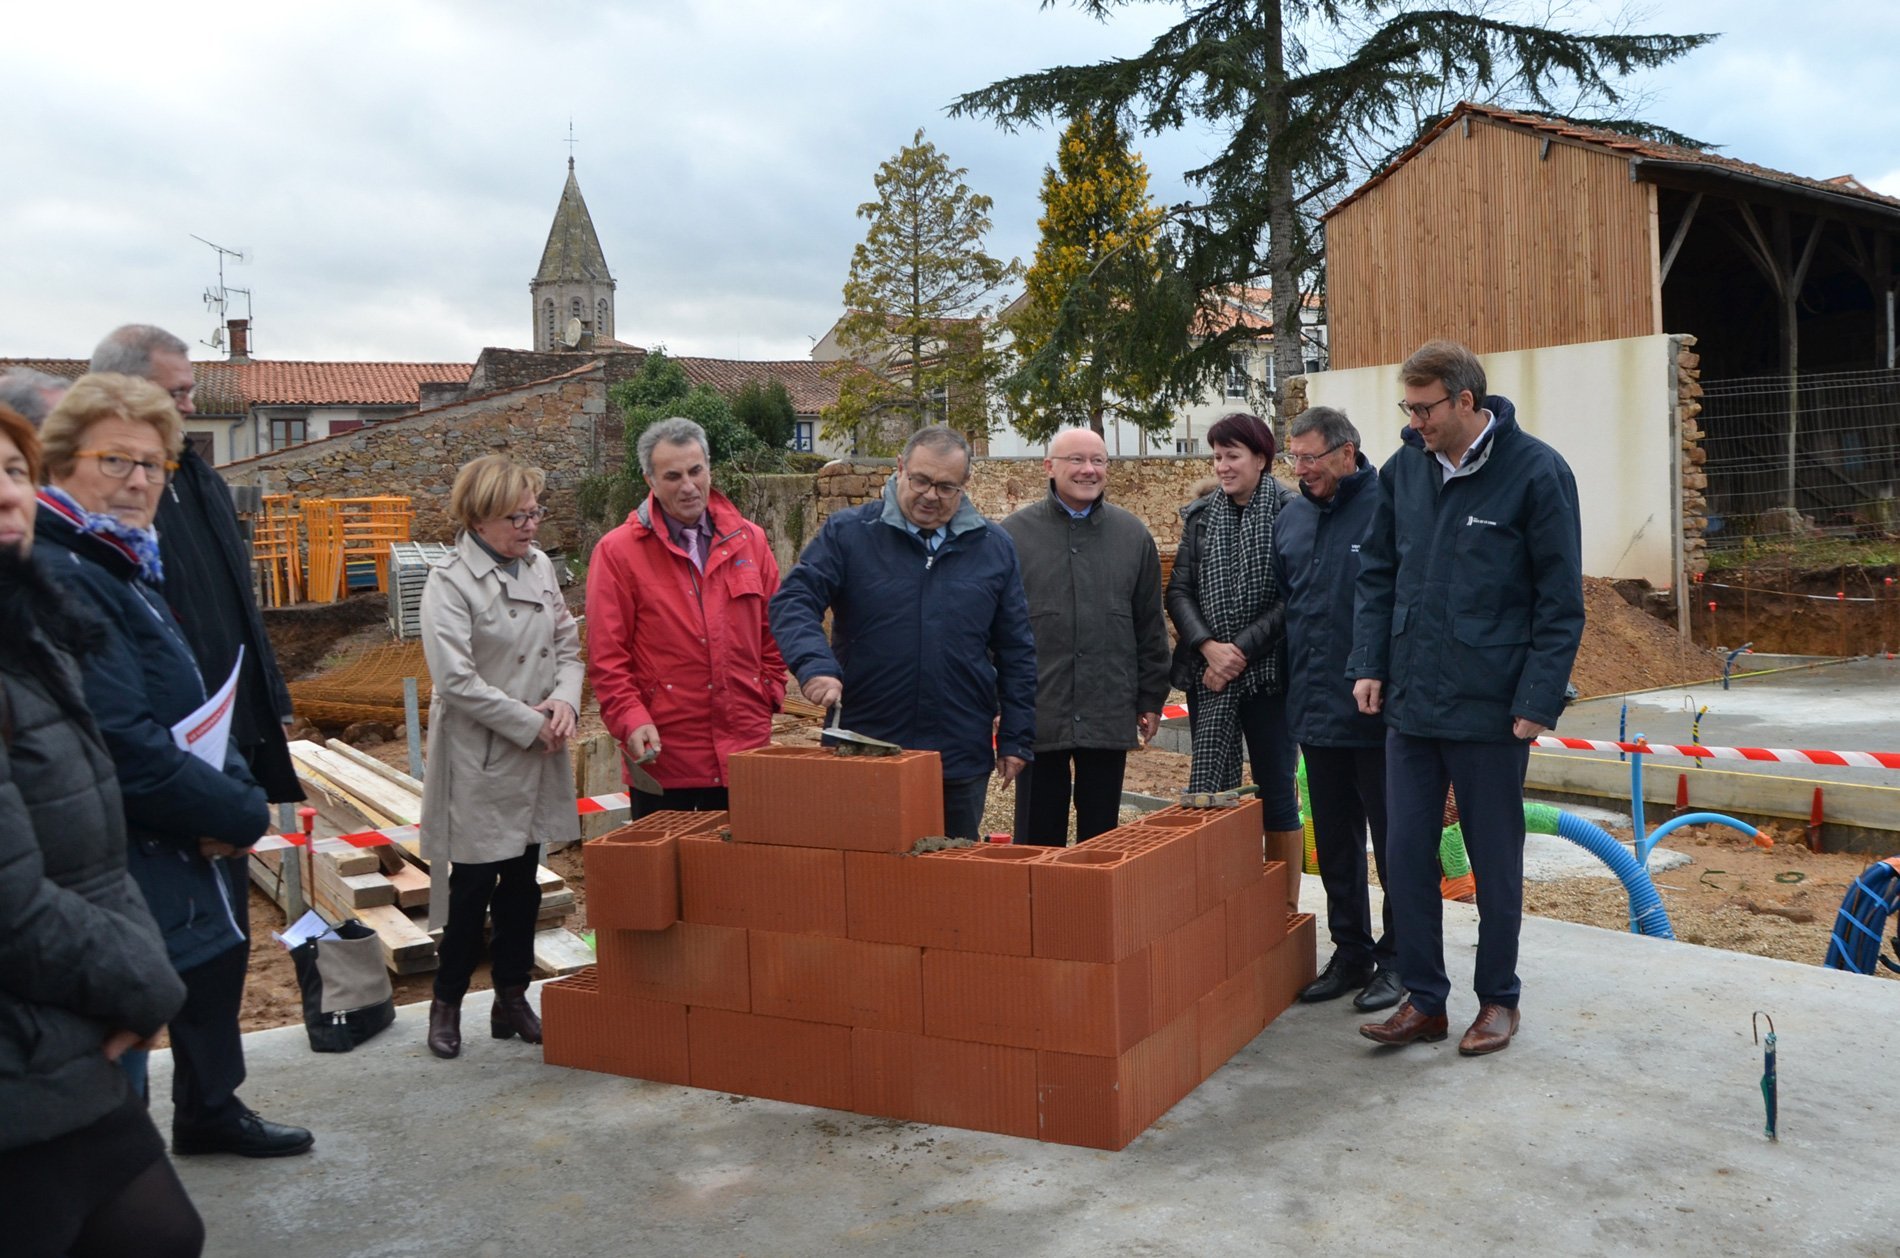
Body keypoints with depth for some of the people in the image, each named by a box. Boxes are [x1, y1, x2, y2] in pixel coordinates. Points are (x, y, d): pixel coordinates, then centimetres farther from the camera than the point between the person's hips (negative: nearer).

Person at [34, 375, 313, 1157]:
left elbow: (196, 706, 11)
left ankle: (211, 1112, 49)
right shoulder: (61, 578, -22)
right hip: (134, 879, -10)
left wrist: (237, 799, -4)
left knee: (214, 976, 27)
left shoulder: (125, 566, 10)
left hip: (195, 855, 10)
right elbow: (123, 743, -28)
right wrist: (237, 814, -17)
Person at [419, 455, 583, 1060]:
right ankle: (447, 1003, 20)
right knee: (474, 884, 2)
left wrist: (564, 701, -10)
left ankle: (512, 999, 27)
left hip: (537, 758, 6)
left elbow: (568, 645, 9)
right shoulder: (451, 584, -13)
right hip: (480, 760, -6)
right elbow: (457, 680, -19)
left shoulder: (540, 567, 6)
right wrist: (530, 723, -16)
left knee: (523, 882, 14)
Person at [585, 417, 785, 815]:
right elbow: (606, 658, -5)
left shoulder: (749, 540, 9)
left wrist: (769, 695, 7)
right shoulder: (617, 552, -2)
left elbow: (773, 628, 16)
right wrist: (631, 720, -16)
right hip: (662, 757, -3)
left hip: (746, 752, 3)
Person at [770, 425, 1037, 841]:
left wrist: (1016, 739, 6)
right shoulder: (847, 534, 0)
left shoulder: (994, 548, 7)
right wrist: (815, 665, -25)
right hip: (863, 748, -2)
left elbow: (1016, 652, 9)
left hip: (963, 759, 2)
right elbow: (793, 601, -7)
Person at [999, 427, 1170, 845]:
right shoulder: (1013, 534, 0)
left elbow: (1151, 627, 11)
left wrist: (1152, 699, 9)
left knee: (1101, 838, 12)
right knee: (1038, 840, 6)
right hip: (1038, 714, -2)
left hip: (1110, 716, 2)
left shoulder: (1133, 536, 7)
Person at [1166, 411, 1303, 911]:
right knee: (1208, 792, 3)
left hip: (1269, 672, -3)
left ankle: (1285, 907, 16)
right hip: (1208, 676, 4)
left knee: (1277, 792, 6)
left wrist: (1241, 652, -13)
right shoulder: (1201, 515, 9)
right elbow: (1178, 591, 5)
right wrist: (1209, 646, -10)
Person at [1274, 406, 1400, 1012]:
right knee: (1334, 842, 15)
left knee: (1393, 839, 7)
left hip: (1379, 713, -6)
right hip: (1316, 709, 7)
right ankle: (1351, 951, 29)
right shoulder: (1291, 516, 9)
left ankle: (1398, 958, 21)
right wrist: (1292, 689, 11)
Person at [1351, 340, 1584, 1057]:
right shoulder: (1403, 470, 4)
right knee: (1406, 855, 7)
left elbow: (1560, 601, -9)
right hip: (1410, 702, 5)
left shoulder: (1536, 473, -9)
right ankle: (1424, 1001, 21)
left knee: (1496, 861, 10)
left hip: (1491, 707, -4)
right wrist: (1368, 666, 3)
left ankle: (1498, 1000, 26)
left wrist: (1538, 701, -13)